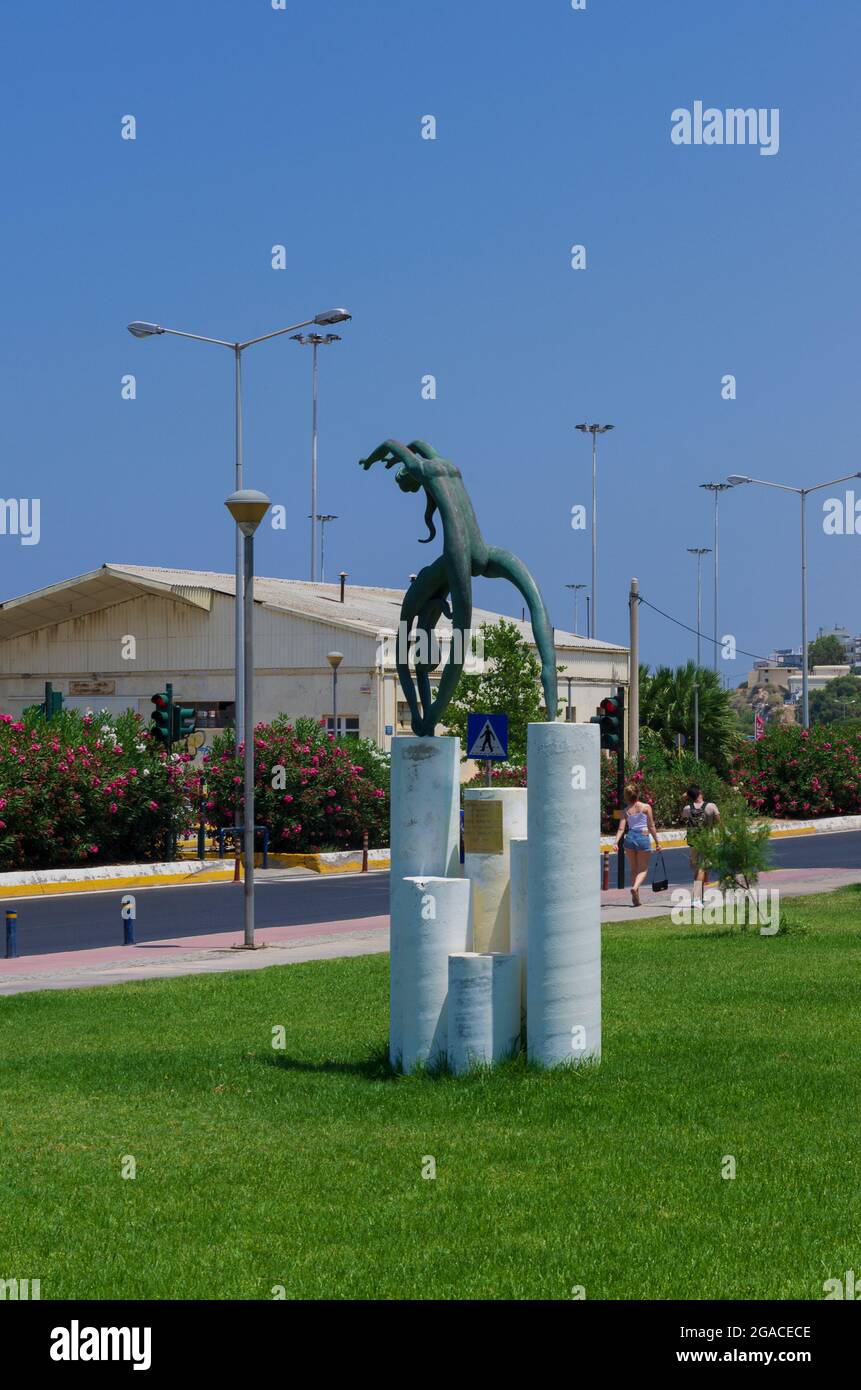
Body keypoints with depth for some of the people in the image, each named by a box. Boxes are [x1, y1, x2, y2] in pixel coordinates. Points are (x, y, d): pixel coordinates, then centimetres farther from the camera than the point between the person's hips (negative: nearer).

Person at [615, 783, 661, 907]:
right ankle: (635, 887, -24)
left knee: (633, 870, 14)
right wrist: (657, 842, 5)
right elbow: (651, 826, -2)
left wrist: (616, 842, -7)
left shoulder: (626, 810, 5)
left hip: (629, 838, 3)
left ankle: (636, 898, 14)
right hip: (643, 838, -3)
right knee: (643, 869, 5)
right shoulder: (646, 807, -2)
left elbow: (621, 828, -4)